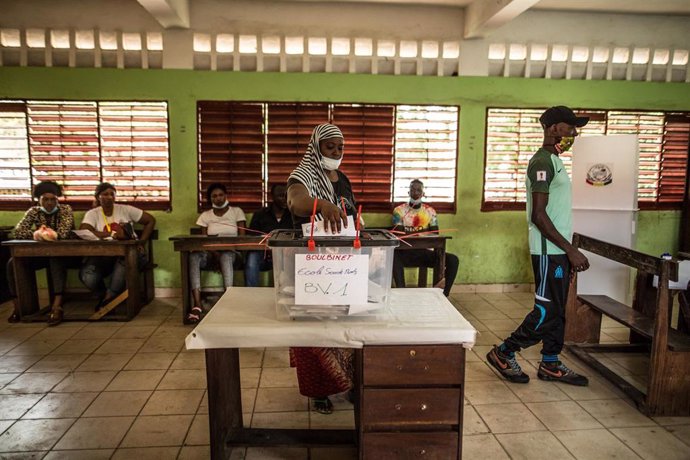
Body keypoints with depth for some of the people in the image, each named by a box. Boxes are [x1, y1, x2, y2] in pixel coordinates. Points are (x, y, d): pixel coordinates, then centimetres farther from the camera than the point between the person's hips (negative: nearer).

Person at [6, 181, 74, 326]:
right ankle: (17, 305, -13)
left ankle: (57, 305, -44)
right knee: (13, 263, -22)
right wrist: (35, 234, -32)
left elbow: (64, 233, -17)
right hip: (40, 253, 4)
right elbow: (17, 232, -11)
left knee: (57, 260, -38)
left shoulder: (66, 209, -2)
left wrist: (53, 235, -39)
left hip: (61, 252, -3)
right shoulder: (33, 211, 5)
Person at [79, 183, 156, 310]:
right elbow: (83, 232, -14)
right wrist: (113, 234, -19)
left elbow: (151, 220, 9)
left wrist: (141, 242, -1)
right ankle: (104, 295, 4)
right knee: (87, 275, -30)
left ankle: (109, 297, -16)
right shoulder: (92, 214, 6)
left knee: (124, 259, -39)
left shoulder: (125, 209, 7)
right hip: (104, 255, 1)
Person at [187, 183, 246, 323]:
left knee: (226, 256, -39)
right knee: (194, 257, -32)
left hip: (230, 252, -2)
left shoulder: (237, 212, 9)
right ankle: (197, 305, -40)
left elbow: (242, 237, 2)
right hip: (211, 253, 2)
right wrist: (215, 253, -16)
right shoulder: (205, 215, 14)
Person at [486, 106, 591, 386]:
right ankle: (503, 354, 9)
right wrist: (571, 250, -20)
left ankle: (550, 365, 24)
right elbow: (539, 215, -21)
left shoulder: (554, 161, 16)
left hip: (559, 250, 10)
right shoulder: (542, 162, -15)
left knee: (556, 311, 13)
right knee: (547, 313, -5)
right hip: (549, 251, -10)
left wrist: (569, 251, 19)